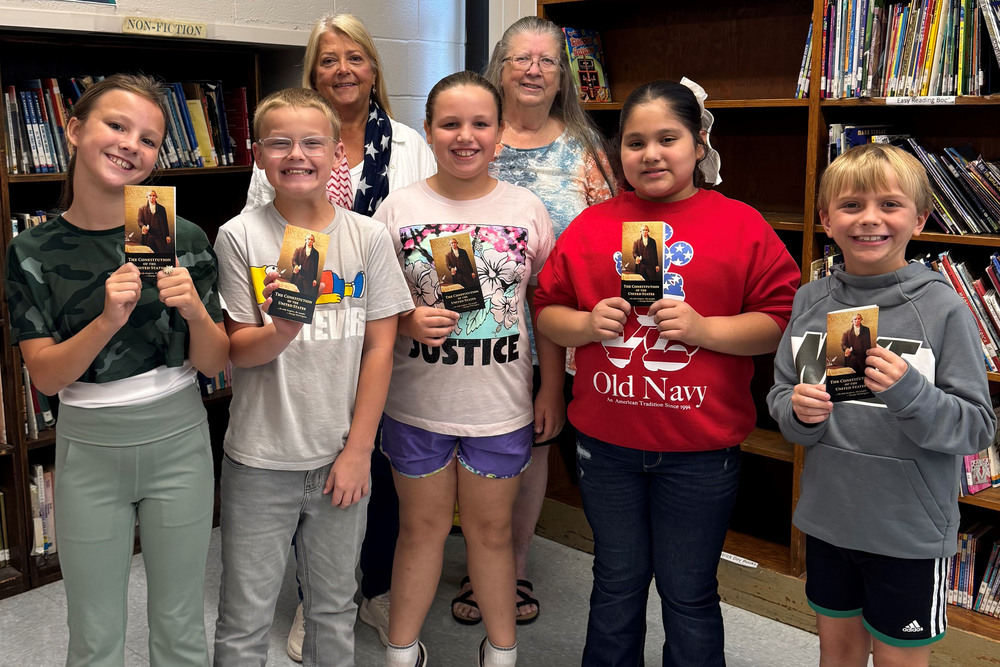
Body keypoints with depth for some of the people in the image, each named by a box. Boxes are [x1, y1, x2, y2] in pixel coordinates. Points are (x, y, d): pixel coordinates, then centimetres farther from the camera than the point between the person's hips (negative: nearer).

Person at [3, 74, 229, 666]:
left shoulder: (184, 238, -7)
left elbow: (215, 363, -4)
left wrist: (196, 311, -24)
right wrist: (106, 322, -26)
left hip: (178, 440, 0)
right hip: (89, 448, 0)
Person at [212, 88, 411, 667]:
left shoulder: (368, 237, -2)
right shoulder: (240, 237, -5)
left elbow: (380, 347, -1)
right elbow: (239, 352, -3)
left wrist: (358, 449, -4)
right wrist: (283, 328, -26)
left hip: (342, 455, 1)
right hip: (260, 459, -1)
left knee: (335, 607, 16)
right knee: (246, 620, 9)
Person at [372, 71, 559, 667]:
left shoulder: (528, 209, -1)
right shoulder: (399, 209, -3)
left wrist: (553, 389, 2)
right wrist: (408, 322, -18)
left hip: (501, 406, 0)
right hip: (417, 404, 0)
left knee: (491, 529, 14)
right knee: (422, 526, 14)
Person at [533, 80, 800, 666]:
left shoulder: (741, 225, -3)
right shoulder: (591, 226, 5)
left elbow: (782, 322, -5)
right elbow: (547, 312, 8)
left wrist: (705, 328, -18)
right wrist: (588, 323, -11)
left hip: (700, 449, -2)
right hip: (607, 443, 3)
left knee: (689, 594, 12)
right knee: (617, 584, 20)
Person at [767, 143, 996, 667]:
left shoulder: (942, 307, -13)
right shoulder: (810, 301, -2)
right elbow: (780, 398, 5)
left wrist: (909, 393, -29)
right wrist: (800, 413, -17)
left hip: (909, 530, -3)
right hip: (828, 517, 4)